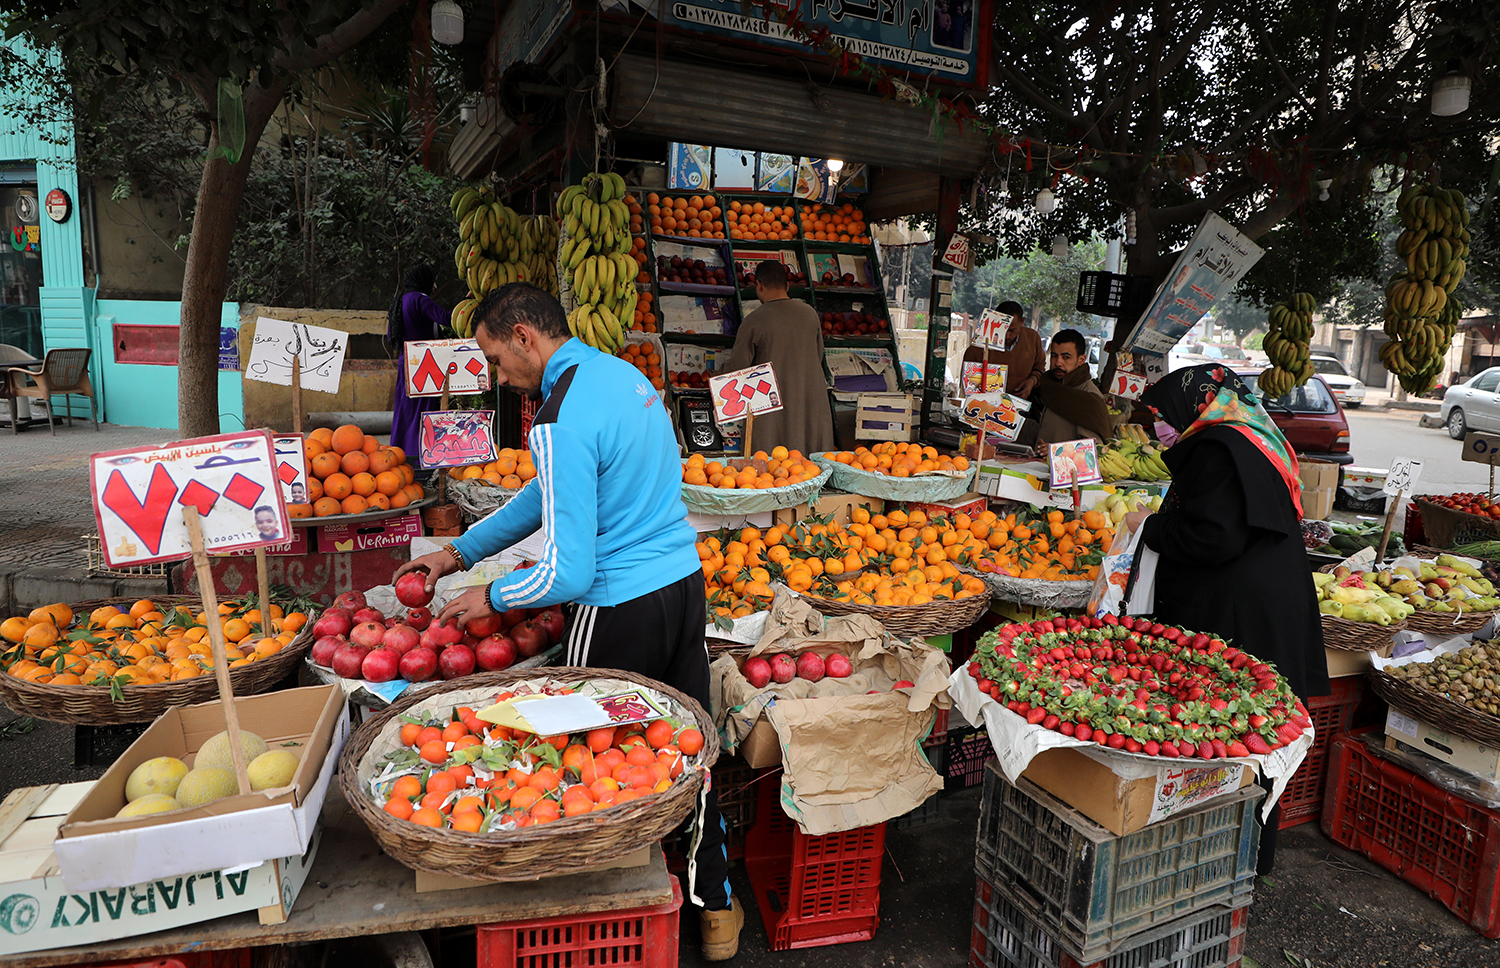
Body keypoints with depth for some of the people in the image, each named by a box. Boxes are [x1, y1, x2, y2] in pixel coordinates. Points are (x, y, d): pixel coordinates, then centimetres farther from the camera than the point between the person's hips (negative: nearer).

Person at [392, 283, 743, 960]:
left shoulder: (559, 422, -20)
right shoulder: (622, 372, 9)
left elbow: (568, 574, -22)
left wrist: (491, 597, -2)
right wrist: (460, 553, 19)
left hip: (621, 611, -8)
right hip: (686, 582, 9)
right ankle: (717, 906, 34)